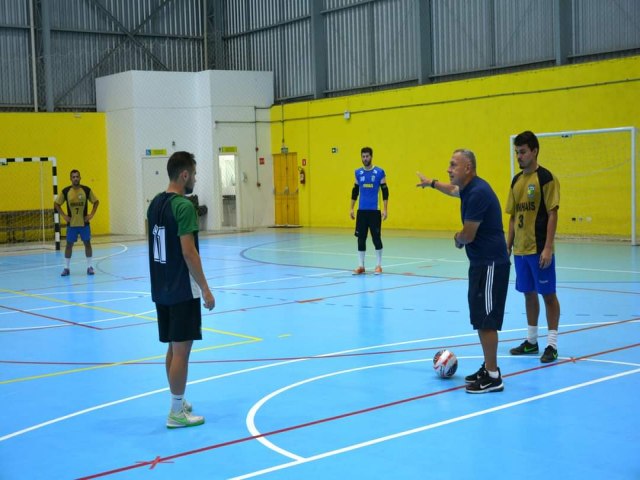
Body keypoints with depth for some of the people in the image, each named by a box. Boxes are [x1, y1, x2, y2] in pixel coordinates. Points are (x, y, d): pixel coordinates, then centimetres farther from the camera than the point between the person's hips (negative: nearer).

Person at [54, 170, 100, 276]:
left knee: (87, 243, 3)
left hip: (84, 223, 0)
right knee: (69, 245, 3)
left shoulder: (87, 190, -5)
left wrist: (91, 214, -3)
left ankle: (90, 267, 11)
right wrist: (63, 215, -4)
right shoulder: (65, 191, -5)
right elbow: (56, 204, 5)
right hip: (71, 224, 0)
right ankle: (67, 268, 11)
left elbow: (96, 201, 6)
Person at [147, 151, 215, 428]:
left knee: (174, 347, 17)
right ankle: (176, 413, 4)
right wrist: (205, 289, -15)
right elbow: (188, 252, -20)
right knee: (181, 350, -1)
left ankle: (178, 402, 27)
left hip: (161, 289, 9)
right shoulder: (183, 206, -17)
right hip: (183, 290, -9)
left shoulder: (155, 203, 9)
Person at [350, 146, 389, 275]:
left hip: (374, 210, -3)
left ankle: (378, 266, 10)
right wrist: (351, 208, 11)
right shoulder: (358, 172, 8)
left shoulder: (379, 172, -3)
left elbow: (385, 191, -2)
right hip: (361, 210, 3)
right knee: (361, 238, 4)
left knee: (376, 238, 0)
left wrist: (385, 209, -7)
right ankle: (361, 266, 11)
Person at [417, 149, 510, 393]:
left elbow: (467, 235, -19)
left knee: (486, 320, -7)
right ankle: (488, 368, 24)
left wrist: (457, 239, 3)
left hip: (491, 264, -10)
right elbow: (454, 190, 37)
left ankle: (493, 377, -2)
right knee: (480, 319, 14)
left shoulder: (478, 193, -20)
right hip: (481, 262, 10)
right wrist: (431, 183, 51)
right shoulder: (470, 188, 11)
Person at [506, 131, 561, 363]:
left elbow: (552, 214, -11)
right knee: (529, 293, 13)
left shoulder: (545, 178, -8)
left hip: (539, 249, -6)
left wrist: (547, 248, -17)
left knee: (548, 294, 0)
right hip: (520, 249, 7)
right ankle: (531, 341, 22)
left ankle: (552, 345, 6)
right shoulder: (517, 180, 11)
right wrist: (508, 244, 11)